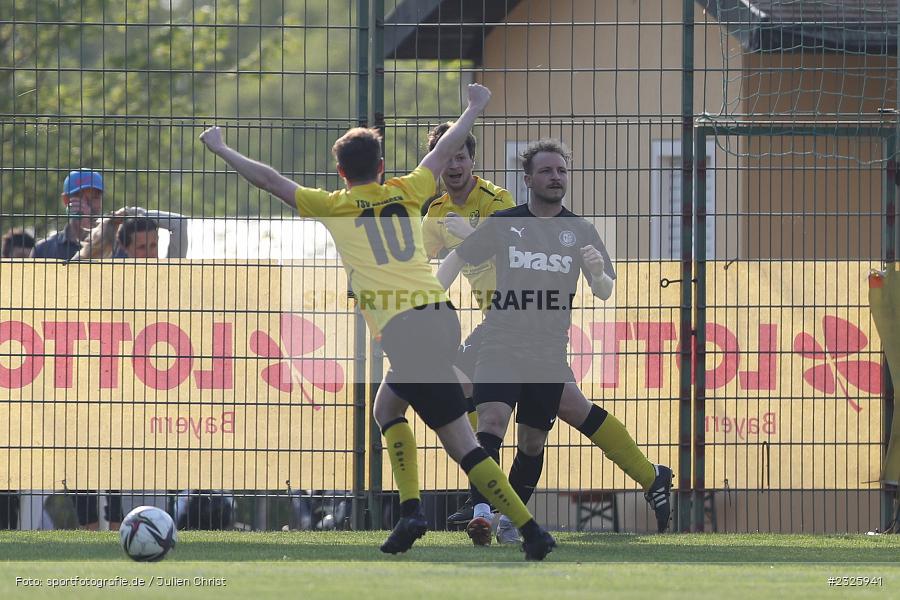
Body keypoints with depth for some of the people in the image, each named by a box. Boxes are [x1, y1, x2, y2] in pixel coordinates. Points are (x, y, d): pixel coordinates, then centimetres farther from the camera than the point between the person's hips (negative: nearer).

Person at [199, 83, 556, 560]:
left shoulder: (335, 207, 4)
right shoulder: (406, 194, 15)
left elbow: (268, 179, 10)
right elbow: (444, 151, 31)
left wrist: (220, 149, 24)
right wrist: (475, 107, 47)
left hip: (404, 331, -6)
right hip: (441, 314, 6)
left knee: (463, 446, -6)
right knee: (387, 408, 27)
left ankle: (531, 532, -11)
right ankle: (410, 509, 13)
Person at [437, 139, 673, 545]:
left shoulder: (581, 232, 6)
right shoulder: (502, 225, 5)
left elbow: (604, 293, 3)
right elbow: (455, 260, 15)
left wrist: (598, 274, -20)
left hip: (549, 354, 1)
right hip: (500, 346, -1)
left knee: (533, 442, 4)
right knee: (492, 418, -22)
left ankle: (511, 519, 21)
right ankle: (481, 512, -33)